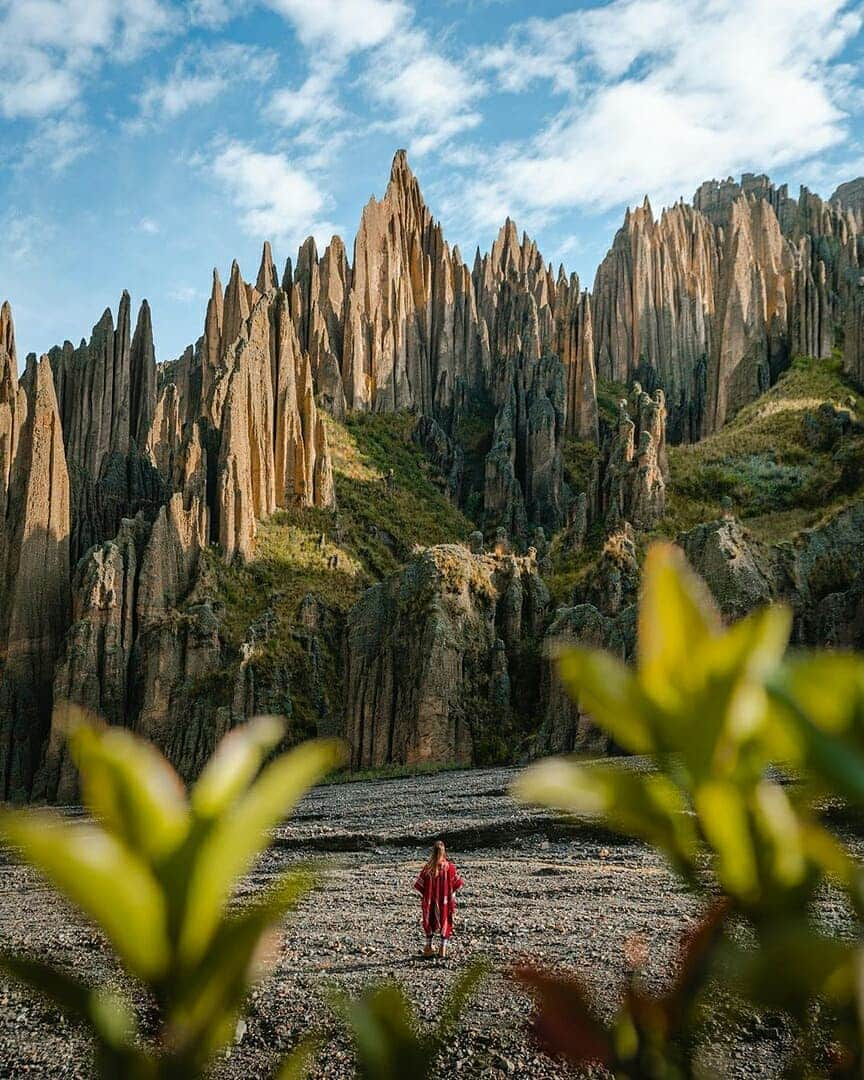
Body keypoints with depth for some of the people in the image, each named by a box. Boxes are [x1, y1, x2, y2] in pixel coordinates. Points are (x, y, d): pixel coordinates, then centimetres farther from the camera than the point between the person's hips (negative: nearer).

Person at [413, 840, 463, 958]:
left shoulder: (428, 868, -11)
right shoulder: (449, 867, -12)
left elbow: (419, 884, -7)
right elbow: (457, 883, -5)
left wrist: (426, 896, 6)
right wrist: (451, 895, 9)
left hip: (430, 901, 1)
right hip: (446, 901, -1)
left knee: (429, 922, 15)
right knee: (446, 923, 12)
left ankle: (428, 948, 18)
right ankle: (443, 949, 11)